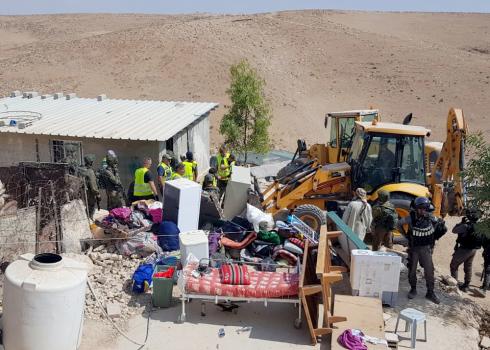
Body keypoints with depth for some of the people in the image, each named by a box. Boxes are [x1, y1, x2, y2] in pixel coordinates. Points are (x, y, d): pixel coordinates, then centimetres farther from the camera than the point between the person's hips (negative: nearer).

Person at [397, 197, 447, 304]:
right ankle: (413, 289, 27)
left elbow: (442, 230, 7)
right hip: (413, 248, 0)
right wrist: (405, 235, 0)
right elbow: (399, 224, 1)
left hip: (426, 248, 0)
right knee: (412, 269, 9)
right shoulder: (411, 218, -15)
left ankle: (430, 292, 12)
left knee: (429, 270, 0)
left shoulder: (431, 219, -11)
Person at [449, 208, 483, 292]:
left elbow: (454, 230, -14)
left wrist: (462, 222, -7)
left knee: (453, 265, 8)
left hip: (465, 249, -7)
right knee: (468, 267, 20)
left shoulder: (466, 226, -24)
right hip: (474, 249, 7)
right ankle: (466, 285, 28)